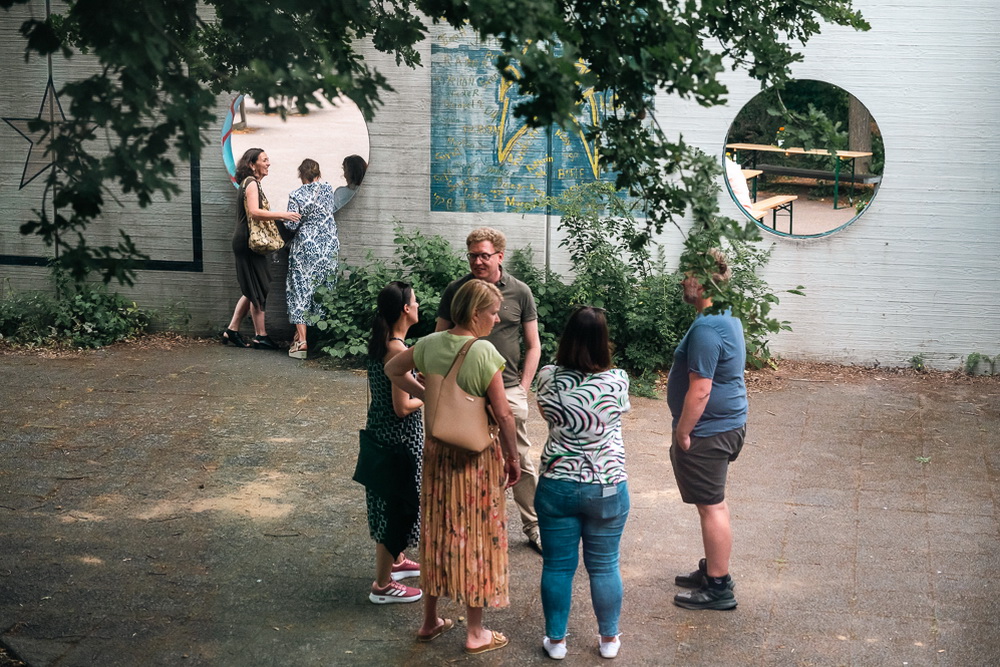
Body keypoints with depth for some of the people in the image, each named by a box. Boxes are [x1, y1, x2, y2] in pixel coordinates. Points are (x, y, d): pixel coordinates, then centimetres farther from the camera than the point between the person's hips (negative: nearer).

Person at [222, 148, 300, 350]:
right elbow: (254, 211, -25)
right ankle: (260, 336, 0)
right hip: (248, 242, -10)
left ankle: (232, 330, 16)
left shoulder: (251, 182, 18)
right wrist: (282, 215, -27)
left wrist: (278, 217, 11)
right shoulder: (251, 183, -12)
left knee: (252, 291, 13)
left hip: (247, 242, 10)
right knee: (258, 290, -5)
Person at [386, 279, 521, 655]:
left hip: (437, 451, 6)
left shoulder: (430, 344, -3)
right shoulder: (484, 353, -21)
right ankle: (475, 633, 18)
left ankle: (430, 622, 30)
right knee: (475, 537, 7)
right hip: (477, 455, -5)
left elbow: (392, 369, 14)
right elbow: (503, 414, -18)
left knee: (438, 531, 18)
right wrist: (512, 458, -6)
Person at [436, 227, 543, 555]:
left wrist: (522, 388, -1)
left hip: (509, 392, 0)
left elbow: (533, 346, 7)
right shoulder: (455, 291, 1)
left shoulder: (519, 292, 0)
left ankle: (534, 527, 20)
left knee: (522, 463, 5)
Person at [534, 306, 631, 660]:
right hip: (607, 488, 0)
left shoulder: (548, 378, -11)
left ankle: (556, 640, 23)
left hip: (557, 487, 0)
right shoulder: (617, 381, -13)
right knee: (604, 566, 14)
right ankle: (609, 639, 28)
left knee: (557, 566, 12)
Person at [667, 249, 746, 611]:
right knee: (714, 502, 20)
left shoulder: (706, 329, -24)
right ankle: (713, 570, 33)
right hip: (729, 422, 11)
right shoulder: (727, 316, 10)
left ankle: (719, 588, 7)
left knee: (712, 506, -2)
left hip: (708, 431, -11)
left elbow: (699, 391, -26)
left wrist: (682, 433, -16)